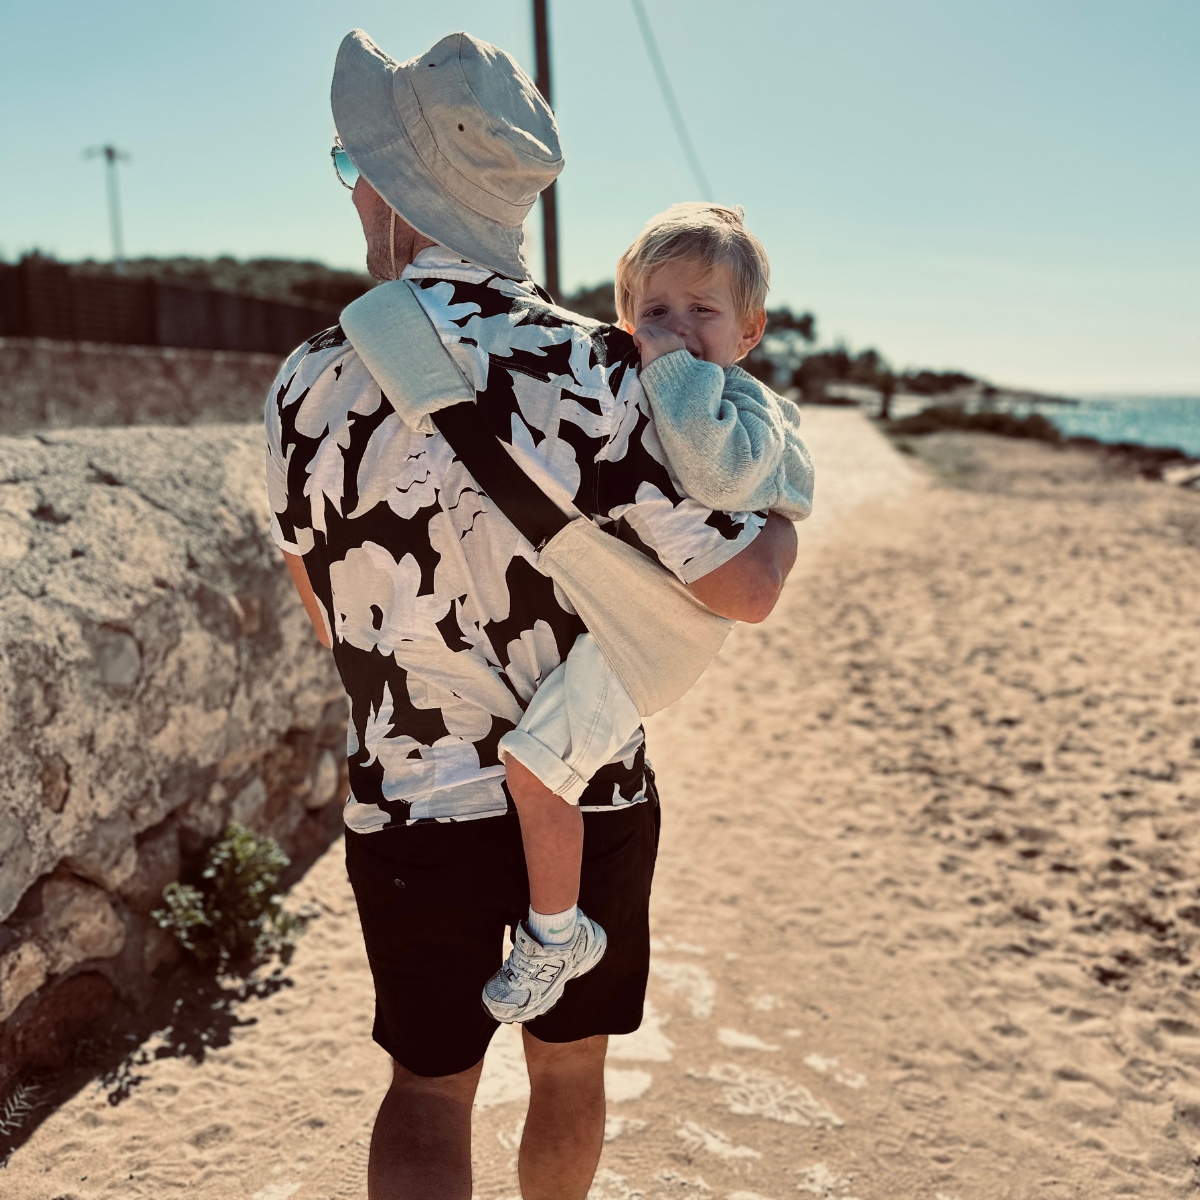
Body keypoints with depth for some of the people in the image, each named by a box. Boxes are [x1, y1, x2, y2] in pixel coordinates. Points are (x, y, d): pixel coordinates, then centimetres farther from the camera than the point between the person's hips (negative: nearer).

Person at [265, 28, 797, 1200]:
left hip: (409, 805, 0)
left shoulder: (311, 383, -9)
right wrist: (784, 513, 5)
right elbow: (744, 585, -16)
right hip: (592, 802, 0)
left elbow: (324, 608, 3)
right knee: (570, 1065, 24)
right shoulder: (594, 371, -16)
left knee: (427, 1085, 20)